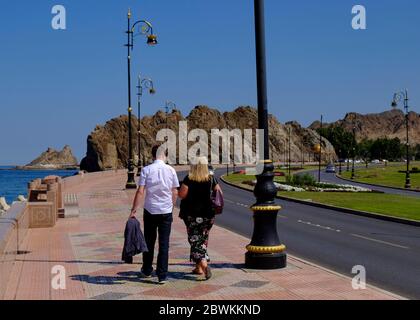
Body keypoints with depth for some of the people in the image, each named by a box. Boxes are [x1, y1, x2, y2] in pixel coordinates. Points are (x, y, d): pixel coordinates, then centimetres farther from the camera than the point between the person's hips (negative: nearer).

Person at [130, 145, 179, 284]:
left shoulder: (146, 170, -6)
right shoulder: (171, 170, -2)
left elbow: (140, 192, -9)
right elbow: (175, 192, 2)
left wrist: (134, 210, -5)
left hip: (150, 211, 0)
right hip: (166, 211, 0)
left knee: (149, 242, 15)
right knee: (164, 244, 4)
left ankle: (147, 271, 27)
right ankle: (162, 275, 3)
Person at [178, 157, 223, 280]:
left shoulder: (189, 179, -10)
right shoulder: (211, 179, -2)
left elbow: (181, 194, -14)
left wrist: (191, 194, 6)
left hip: (192, 214, -3)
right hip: (208, 214, 3)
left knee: (195, 240, 1)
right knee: (203, 239, 16)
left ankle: (204, 265, -19)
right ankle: (199, 268, 24)